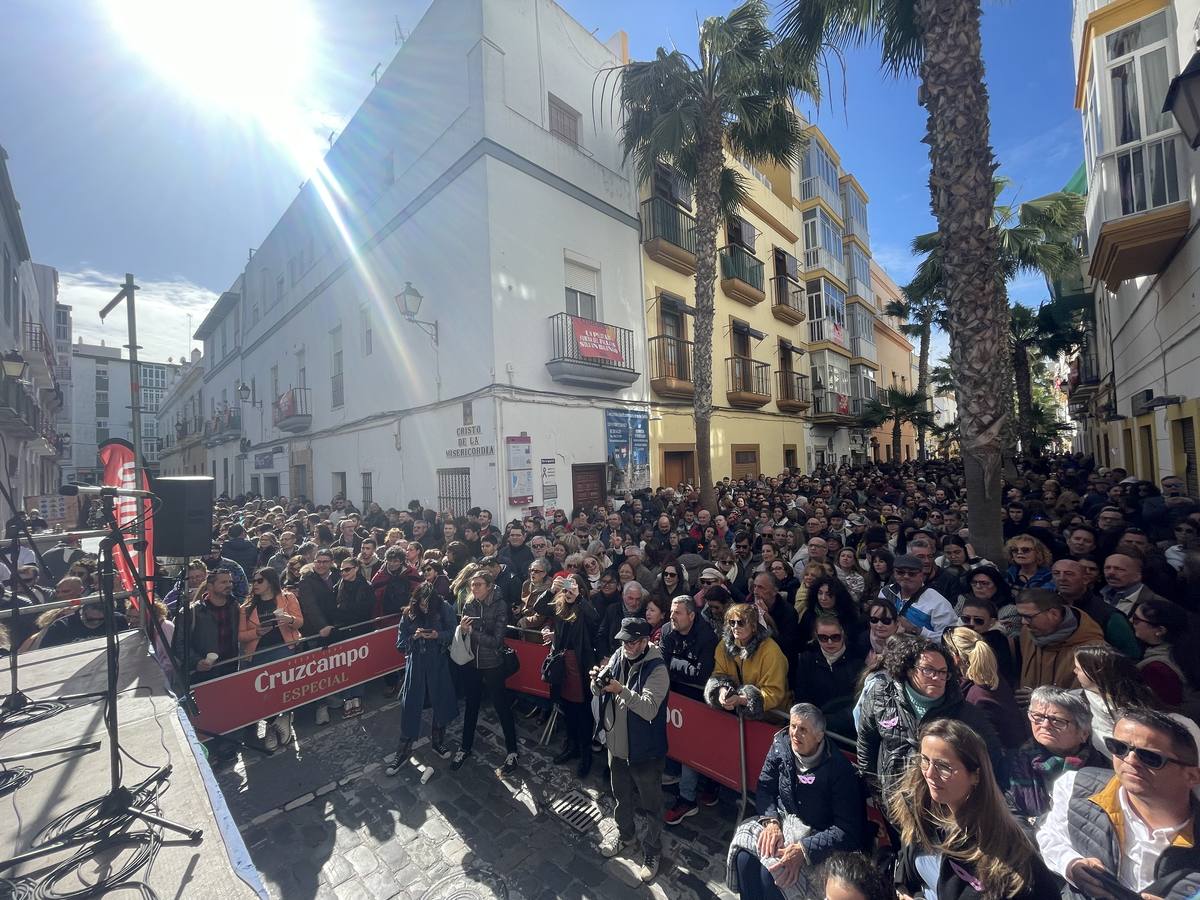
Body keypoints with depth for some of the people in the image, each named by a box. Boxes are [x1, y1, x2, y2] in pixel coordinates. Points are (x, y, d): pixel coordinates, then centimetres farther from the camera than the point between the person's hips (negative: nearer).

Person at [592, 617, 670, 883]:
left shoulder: (657, 670, -25)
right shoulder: (618, 655, -8)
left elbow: (650, 709, -34)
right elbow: (598, 692, -2)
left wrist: (622, 690, -44)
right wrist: (598, 680, -25)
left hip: (644, 751, -5)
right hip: (616, 744, 6)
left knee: (651, 805, 17)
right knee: (620, 796, 28)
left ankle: (651, 851, 41)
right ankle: (624, 834, 54)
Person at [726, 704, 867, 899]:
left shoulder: (838, 768, -22)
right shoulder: (781, 744, -10)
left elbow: (847, 829, -21)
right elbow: (764, 788, 0)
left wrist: (804, 849, -27)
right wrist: (771, 821, -18)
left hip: (817, 834, -3)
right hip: (782, 818, 4)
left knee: (771, 871, -26)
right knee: (744, 856, -23)